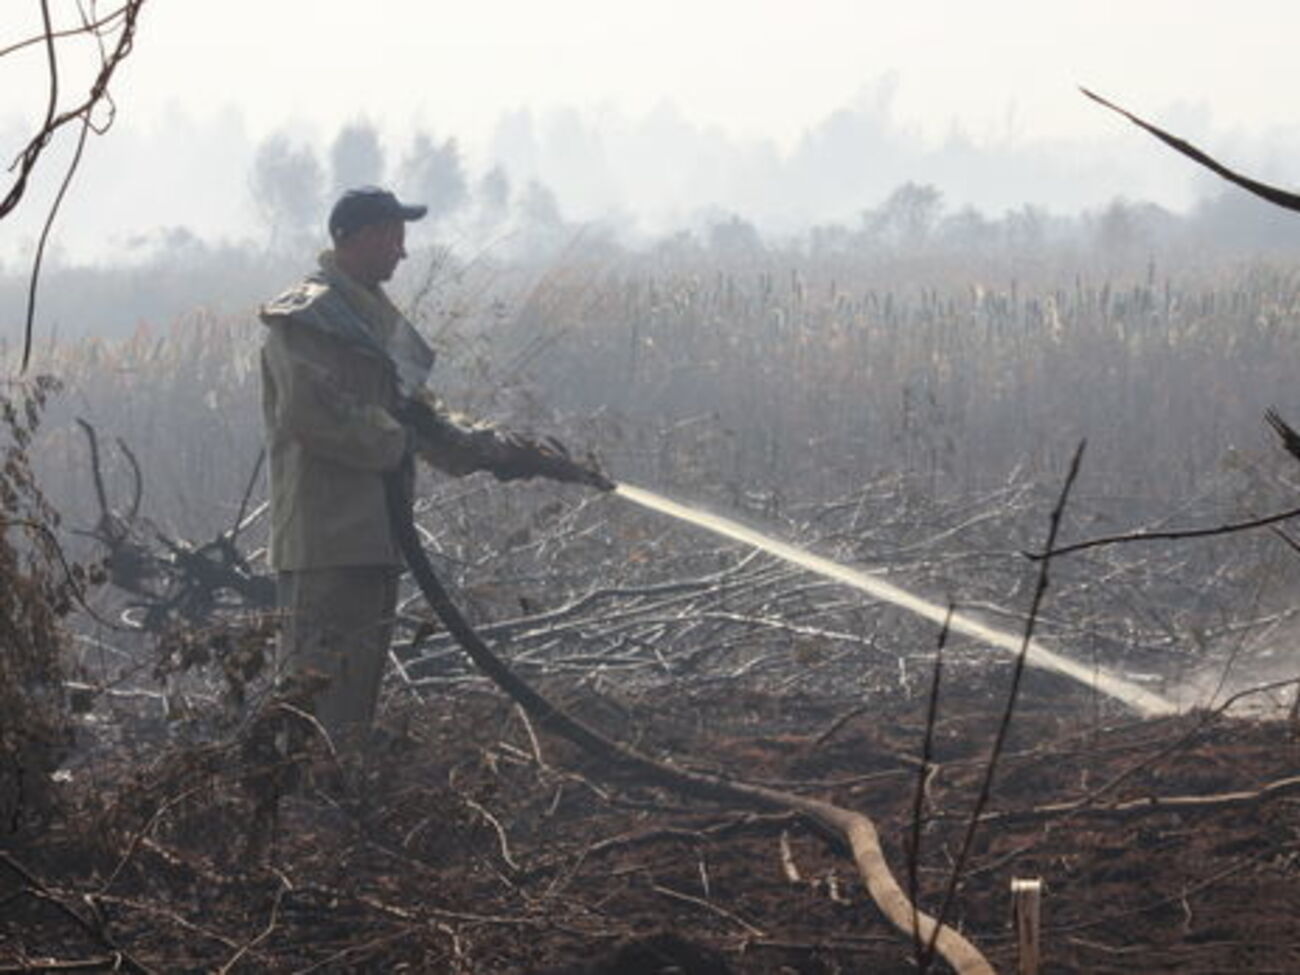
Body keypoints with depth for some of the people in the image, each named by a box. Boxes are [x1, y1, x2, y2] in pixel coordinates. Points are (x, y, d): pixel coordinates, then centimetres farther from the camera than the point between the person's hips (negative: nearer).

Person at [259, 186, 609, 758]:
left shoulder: (376, 320, 23)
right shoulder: (305, 317, -6)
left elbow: (422, 420, 24)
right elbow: (309, 411, -20)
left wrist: (507, 453, 14)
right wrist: (392, 442, -10)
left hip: (373, 537, 10)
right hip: (327, 543, -10)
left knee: (356, 697, 10)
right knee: (318, 687, -15)